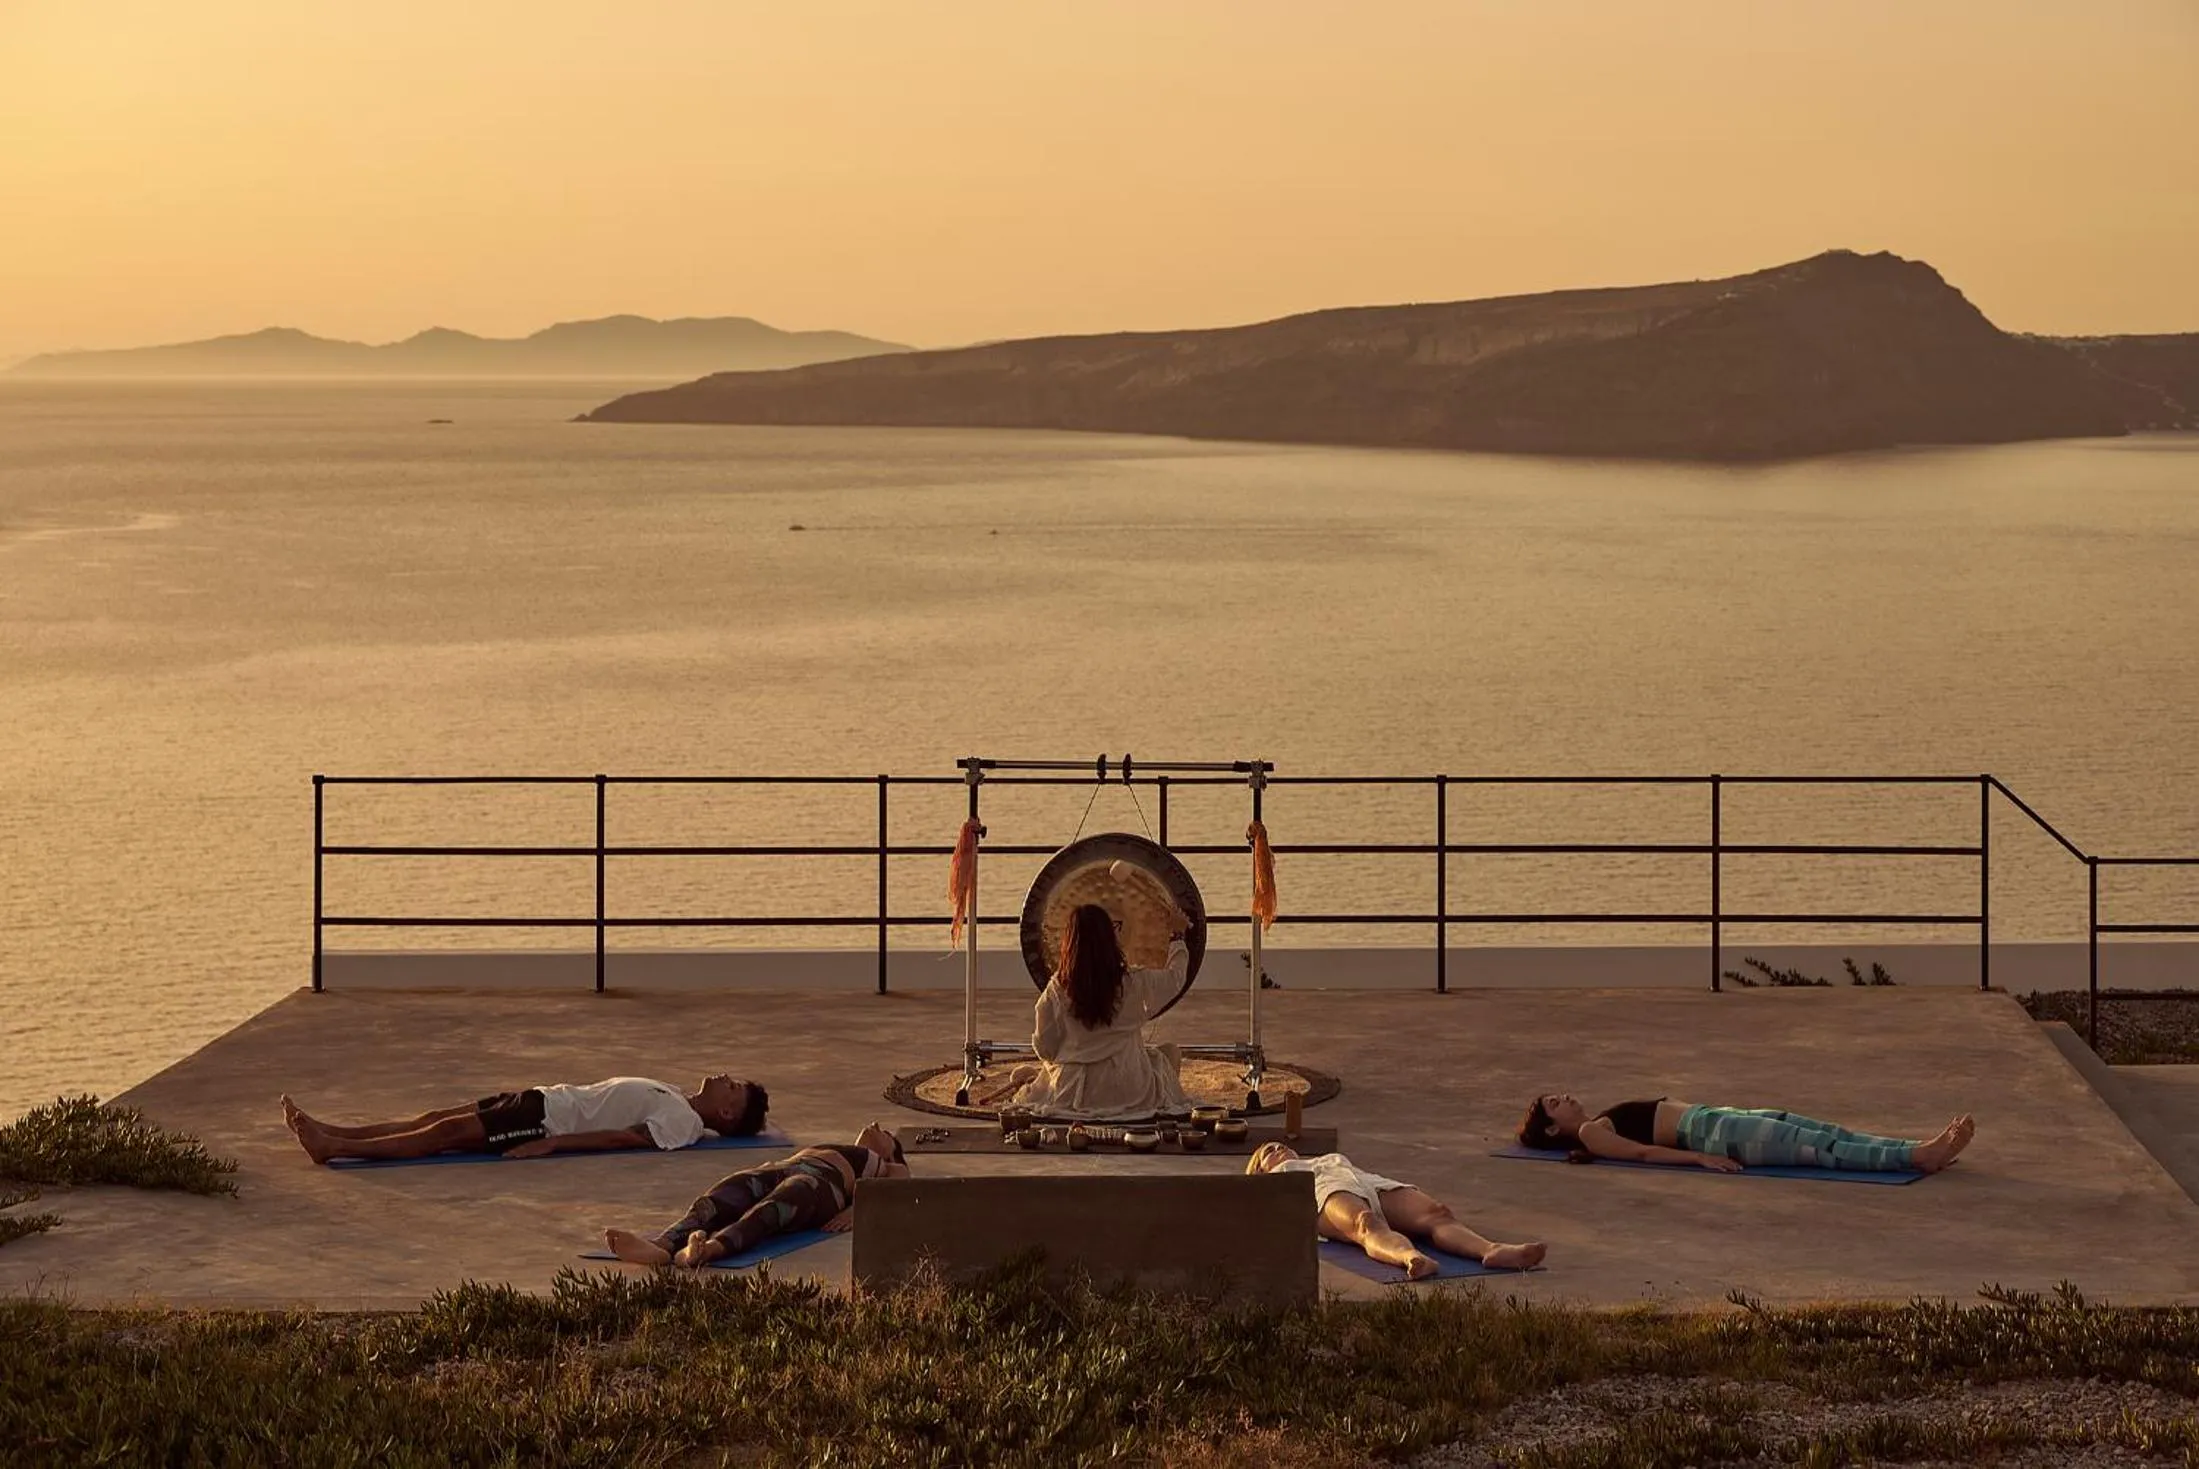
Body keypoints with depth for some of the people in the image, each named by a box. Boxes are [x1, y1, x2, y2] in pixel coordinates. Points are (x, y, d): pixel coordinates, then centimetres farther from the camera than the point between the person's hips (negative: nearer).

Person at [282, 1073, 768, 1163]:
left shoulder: (681, 1122, -11)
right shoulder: (674, 1100, 19)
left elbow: (623, 1136, -21)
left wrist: (550, 1143, -27)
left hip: (547, 1119, -8)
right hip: (544, 1100, 8)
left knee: (449, 1131, -16)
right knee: (438, 1118, 1)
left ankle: (333, 1147, -18)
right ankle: (327, 1134, -1)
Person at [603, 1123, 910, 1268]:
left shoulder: (891, 1169, 33)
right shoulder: (818, 1149, 48)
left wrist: (857, 1209, -13)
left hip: (821, 1183, -4)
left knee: (765, 1214, -40)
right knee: (712, 1205, -31)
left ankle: (709, 1249, -71)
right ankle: (660, 1246, -62)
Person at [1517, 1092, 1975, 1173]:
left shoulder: (1606, 1119, 30)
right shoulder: (1590, 1133, 3)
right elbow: (1641, 1152, -12)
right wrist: (1699, 1157, -23)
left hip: (1722, 1119, 9)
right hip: (1712, 1133, -9)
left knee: (1833, 1135, -10)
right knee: (1820, 1148, -22)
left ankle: (1924, 1148, -22)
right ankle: (1918, 1157, -33)